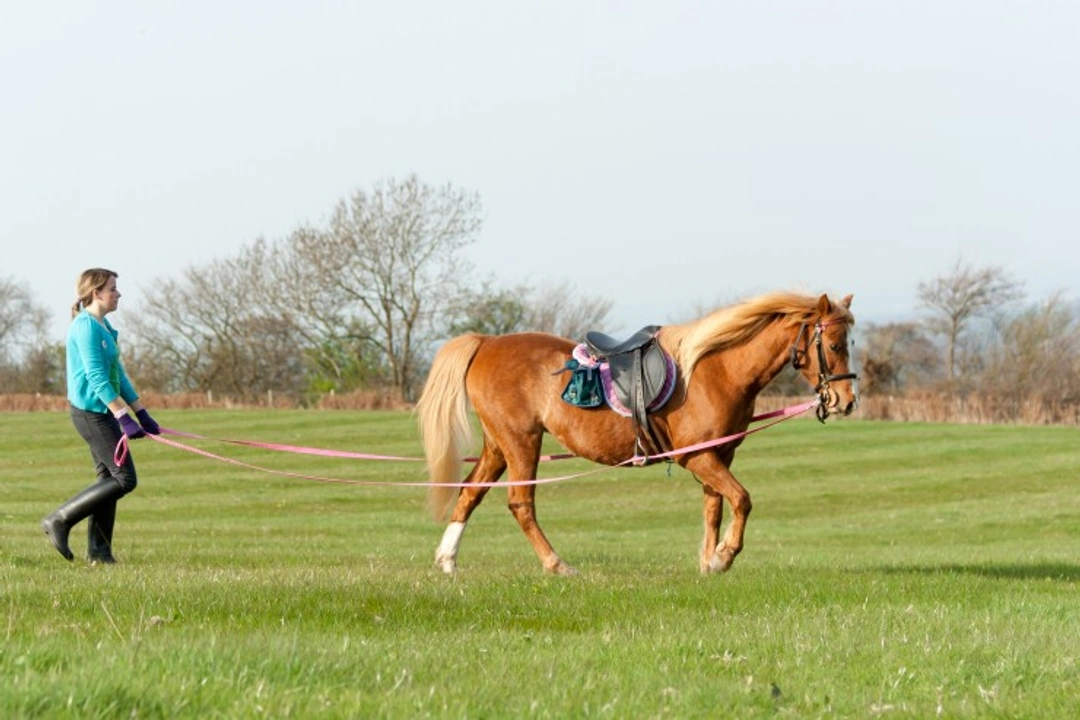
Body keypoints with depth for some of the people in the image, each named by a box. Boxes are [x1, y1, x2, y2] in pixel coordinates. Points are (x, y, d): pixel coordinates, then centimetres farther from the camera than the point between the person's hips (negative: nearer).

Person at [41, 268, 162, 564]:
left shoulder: (103, 327, 15)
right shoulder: (86, 326, -15)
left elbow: (118, 374, 19)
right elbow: (96, 378, -21)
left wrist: (142, 414, 17)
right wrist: (124, 417, -25)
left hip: (103, 413, 10)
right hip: (91, 412, -10)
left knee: (108, 477, 10)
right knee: (124, 478, -10)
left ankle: (98, 551, 13)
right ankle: (60, 520, -5)